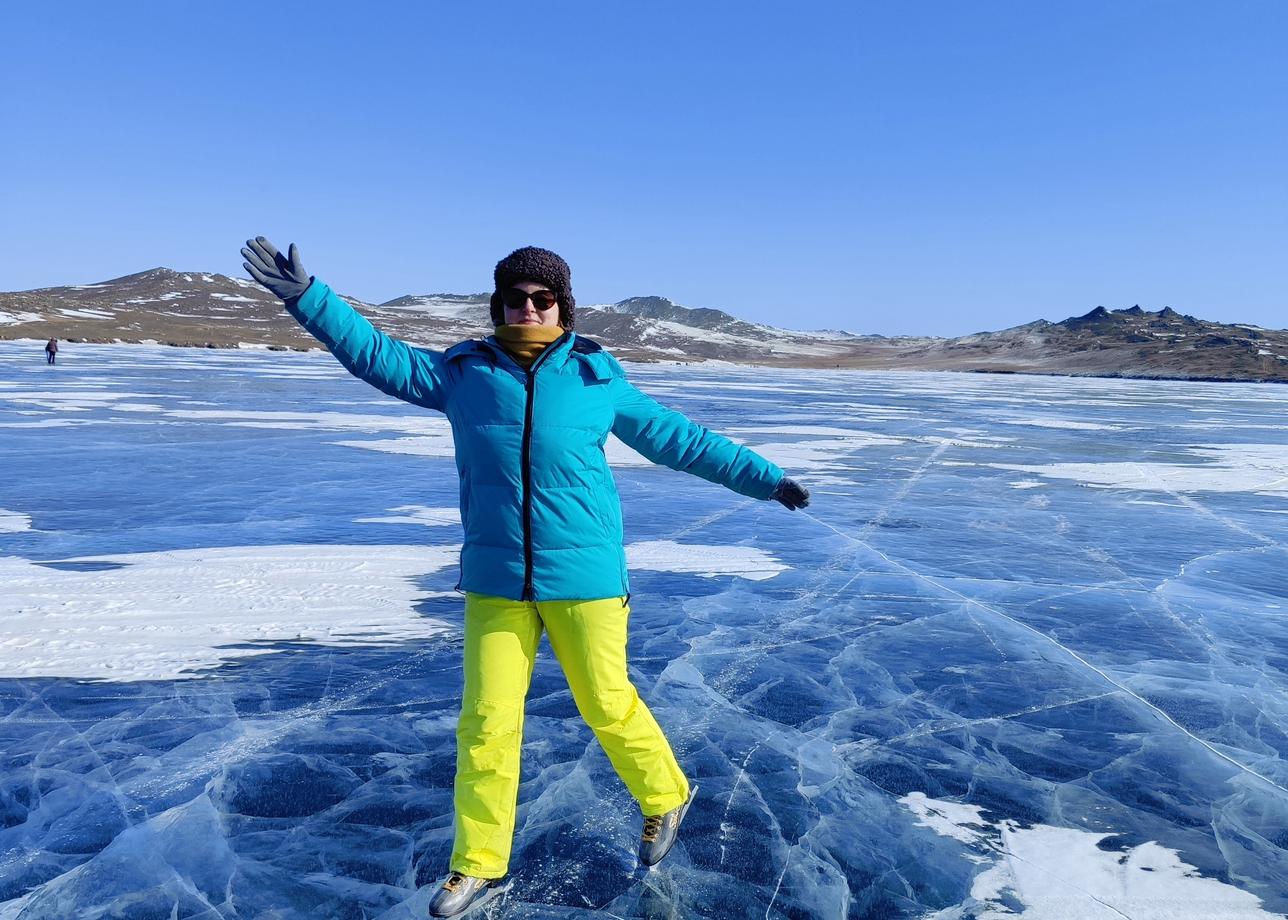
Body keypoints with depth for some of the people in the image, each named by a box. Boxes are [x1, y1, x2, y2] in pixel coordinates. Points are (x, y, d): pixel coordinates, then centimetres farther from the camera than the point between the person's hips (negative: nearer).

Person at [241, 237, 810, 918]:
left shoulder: (596, 377, -3)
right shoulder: (464, 372, 2)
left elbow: (679, 439, 3)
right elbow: (377, 354, 3)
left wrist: (767, 480, 6)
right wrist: (305, 297, -6)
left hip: (584, 577, -2)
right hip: (495, 582, 2)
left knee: (608, 706, 10)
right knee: (485, 725, 6)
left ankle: (665, 797, 39)